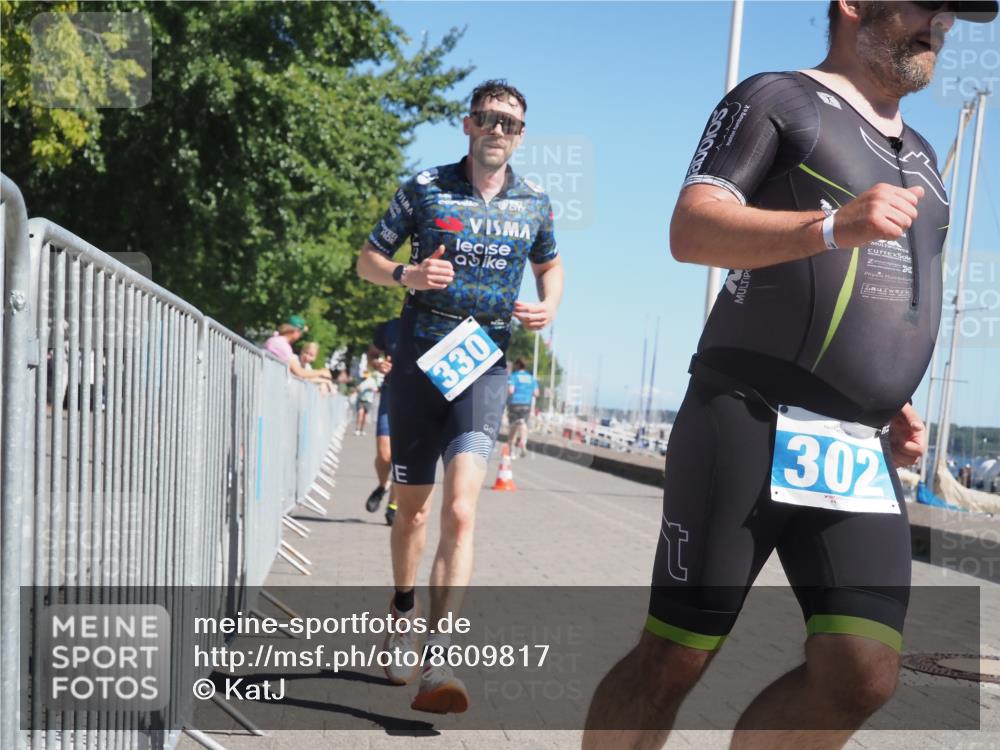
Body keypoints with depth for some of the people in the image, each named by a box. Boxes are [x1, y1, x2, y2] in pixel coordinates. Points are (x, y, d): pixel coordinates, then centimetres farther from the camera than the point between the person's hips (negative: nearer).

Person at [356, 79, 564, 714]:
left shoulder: (535, 203, 7)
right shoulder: (425, 189, 0)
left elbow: (549, 264, 24)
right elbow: (368, 260, 6)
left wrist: (550, 306, 2)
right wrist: (406, 274, -17)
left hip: (485, 363, 0)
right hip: (420, 357, 0)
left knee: (460, 510, -17)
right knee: (413, 508, 11)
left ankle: (438, 663, -21)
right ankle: (404, 613, 39)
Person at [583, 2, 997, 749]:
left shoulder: (918, 154, 24)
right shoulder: (777, 98, 2)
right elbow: (690, 229, -12)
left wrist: (892, 404, 14)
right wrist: (832, 226, -26)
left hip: (861, 452, 7)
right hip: (752, 424, -6)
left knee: (864, 673, -5)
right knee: (675, 656, -3)